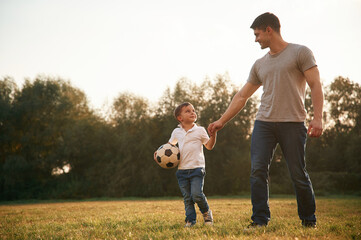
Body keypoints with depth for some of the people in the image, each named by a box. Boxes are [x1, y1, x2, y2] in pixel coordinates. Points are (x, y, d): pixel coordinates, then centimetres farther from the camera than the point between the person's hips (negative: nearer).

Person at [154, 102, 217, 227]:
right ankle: (190, 219, 11)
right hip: (182, 169, 3)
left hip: (197, 168, -3)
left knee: (196, 194, -14)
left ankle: (206, 212, 11)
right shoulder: (176, 132, 12)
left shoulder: (200, 130, 3)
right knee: (187, 197, 3)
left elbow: (209, 146, 5)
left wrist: (213, 135, -12)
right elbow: (170, 145, 27)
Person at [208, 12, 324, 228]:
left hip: (293, 123, -5)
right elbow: (242, 96, 22)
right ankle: (260, 219, -2)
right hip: (264, 122, 5)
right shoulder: (260, 65, 19)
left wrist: (318, 118, -15)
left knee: (298, 174, -2)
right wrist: (222, 121, 19)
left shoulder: (300, 52, 4)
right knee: (258, 171, -7)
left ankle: (309, 221, 14)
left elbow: (316, 85, -3)